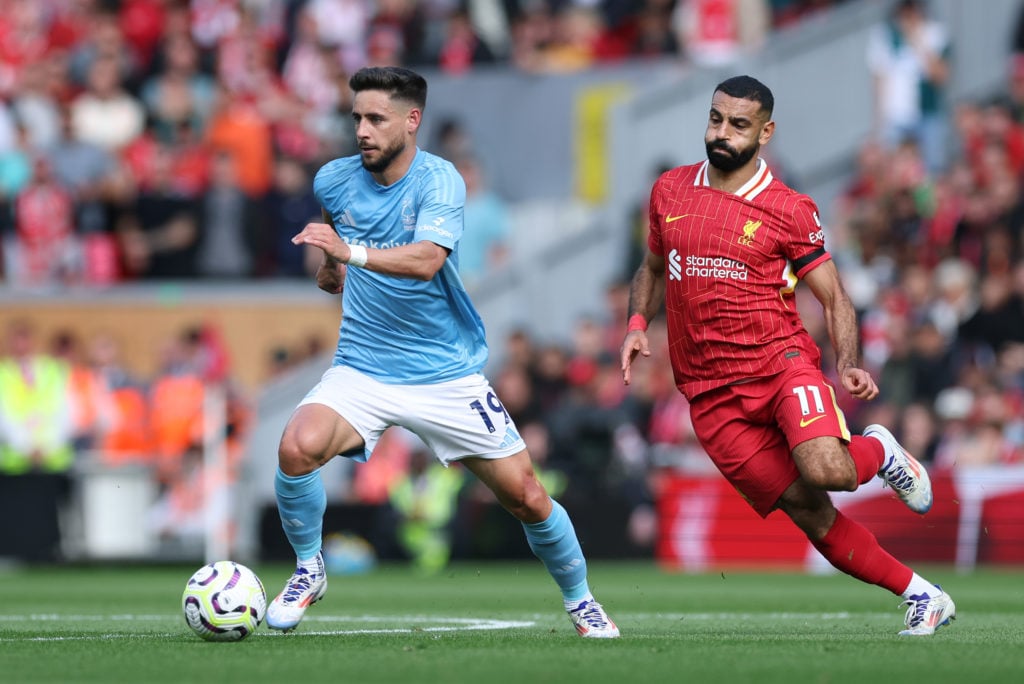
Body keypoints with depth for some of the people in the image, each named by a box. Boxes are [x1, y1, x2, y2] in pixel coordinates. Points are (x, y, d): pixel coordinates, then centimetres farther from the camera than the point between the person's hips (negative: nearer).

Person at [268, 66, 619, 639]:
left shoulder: (440, 181, -15)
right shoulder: (334, 180, 0)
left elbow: (425, 260, -34)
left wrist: (352, 252, -47)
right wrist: (331, 267, 7)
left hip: (447, 372, -2)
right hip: (362, 369, 2)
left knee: (526, 497, 0)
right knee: (297, 447, -27)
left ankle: (580, 600, 27)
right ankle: (309, 569, -2)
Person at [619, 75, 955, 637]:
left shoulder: (790, 211, -1)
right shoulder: (669, 190, 11)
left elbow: (834, 297, 4)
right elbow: (653, 268, 26)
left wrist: (847, 366, -13)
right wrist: (638, 322, 7)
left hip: (781, 362, -3)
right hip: (710, 394, 3)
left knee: (825, 469, -31)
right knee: (809, 512, -6)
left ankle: (880, 451, 6)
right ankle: (921, 596, 7)